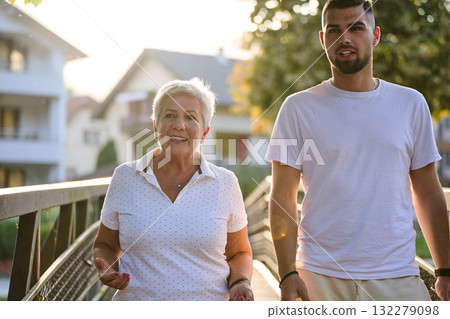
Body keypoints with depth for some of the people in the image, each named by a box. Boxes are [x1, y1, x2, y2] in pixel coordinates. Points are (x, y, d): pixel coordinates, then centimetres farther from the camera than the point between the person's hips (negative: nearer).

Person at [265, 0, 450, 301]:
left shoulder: (411, 104, 7)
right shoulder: (299, 108, 1)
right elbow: (283, 197, -1)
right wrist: (288, 274, -10)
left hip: (397, 277, 2)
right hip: (320, 277, -1)